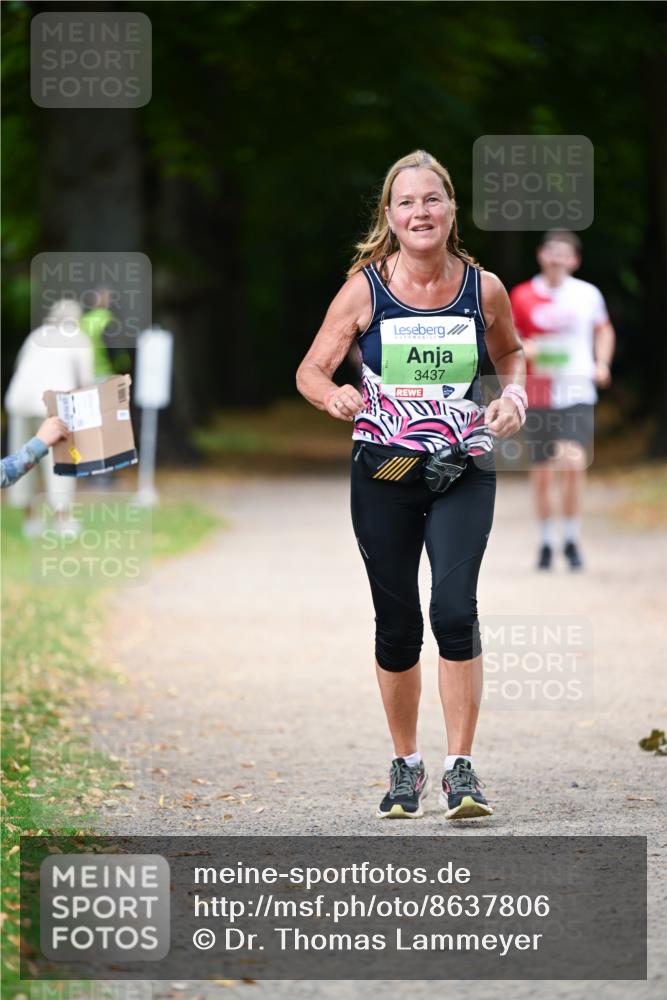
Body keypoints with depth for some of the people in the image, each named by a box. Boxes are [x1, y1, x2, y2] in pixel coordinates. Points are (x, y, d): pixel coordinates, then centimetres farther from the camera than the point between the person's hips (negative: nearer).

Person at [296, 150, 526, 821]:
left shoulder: (483, 288, -2)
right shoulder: (365, 289, -6)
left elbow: (510, 354, 17)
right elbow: (310, 370, -2)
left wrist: (513, 396, -4)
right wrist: (334, 396, -24)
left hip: (463, 472, 0)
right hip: (384, 474, 0)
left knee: (455, 609, -17)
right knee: (397, 625, 6)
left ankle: (460, 771, -10)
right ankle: (406, 766, 24)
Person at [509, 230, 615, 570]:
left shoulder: (588, 294, 5)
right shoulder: (522, 296, 1)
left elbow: (604, 330, 22)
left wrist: (602, 363, 7)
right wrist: (523, 349, -12)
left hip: (577, 394, 0)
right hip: (538, 396, 1)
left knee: (573, 464, -18)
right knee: (542, 473, 4)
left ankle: (571, 539, -2)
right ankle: (546, 541, 24)